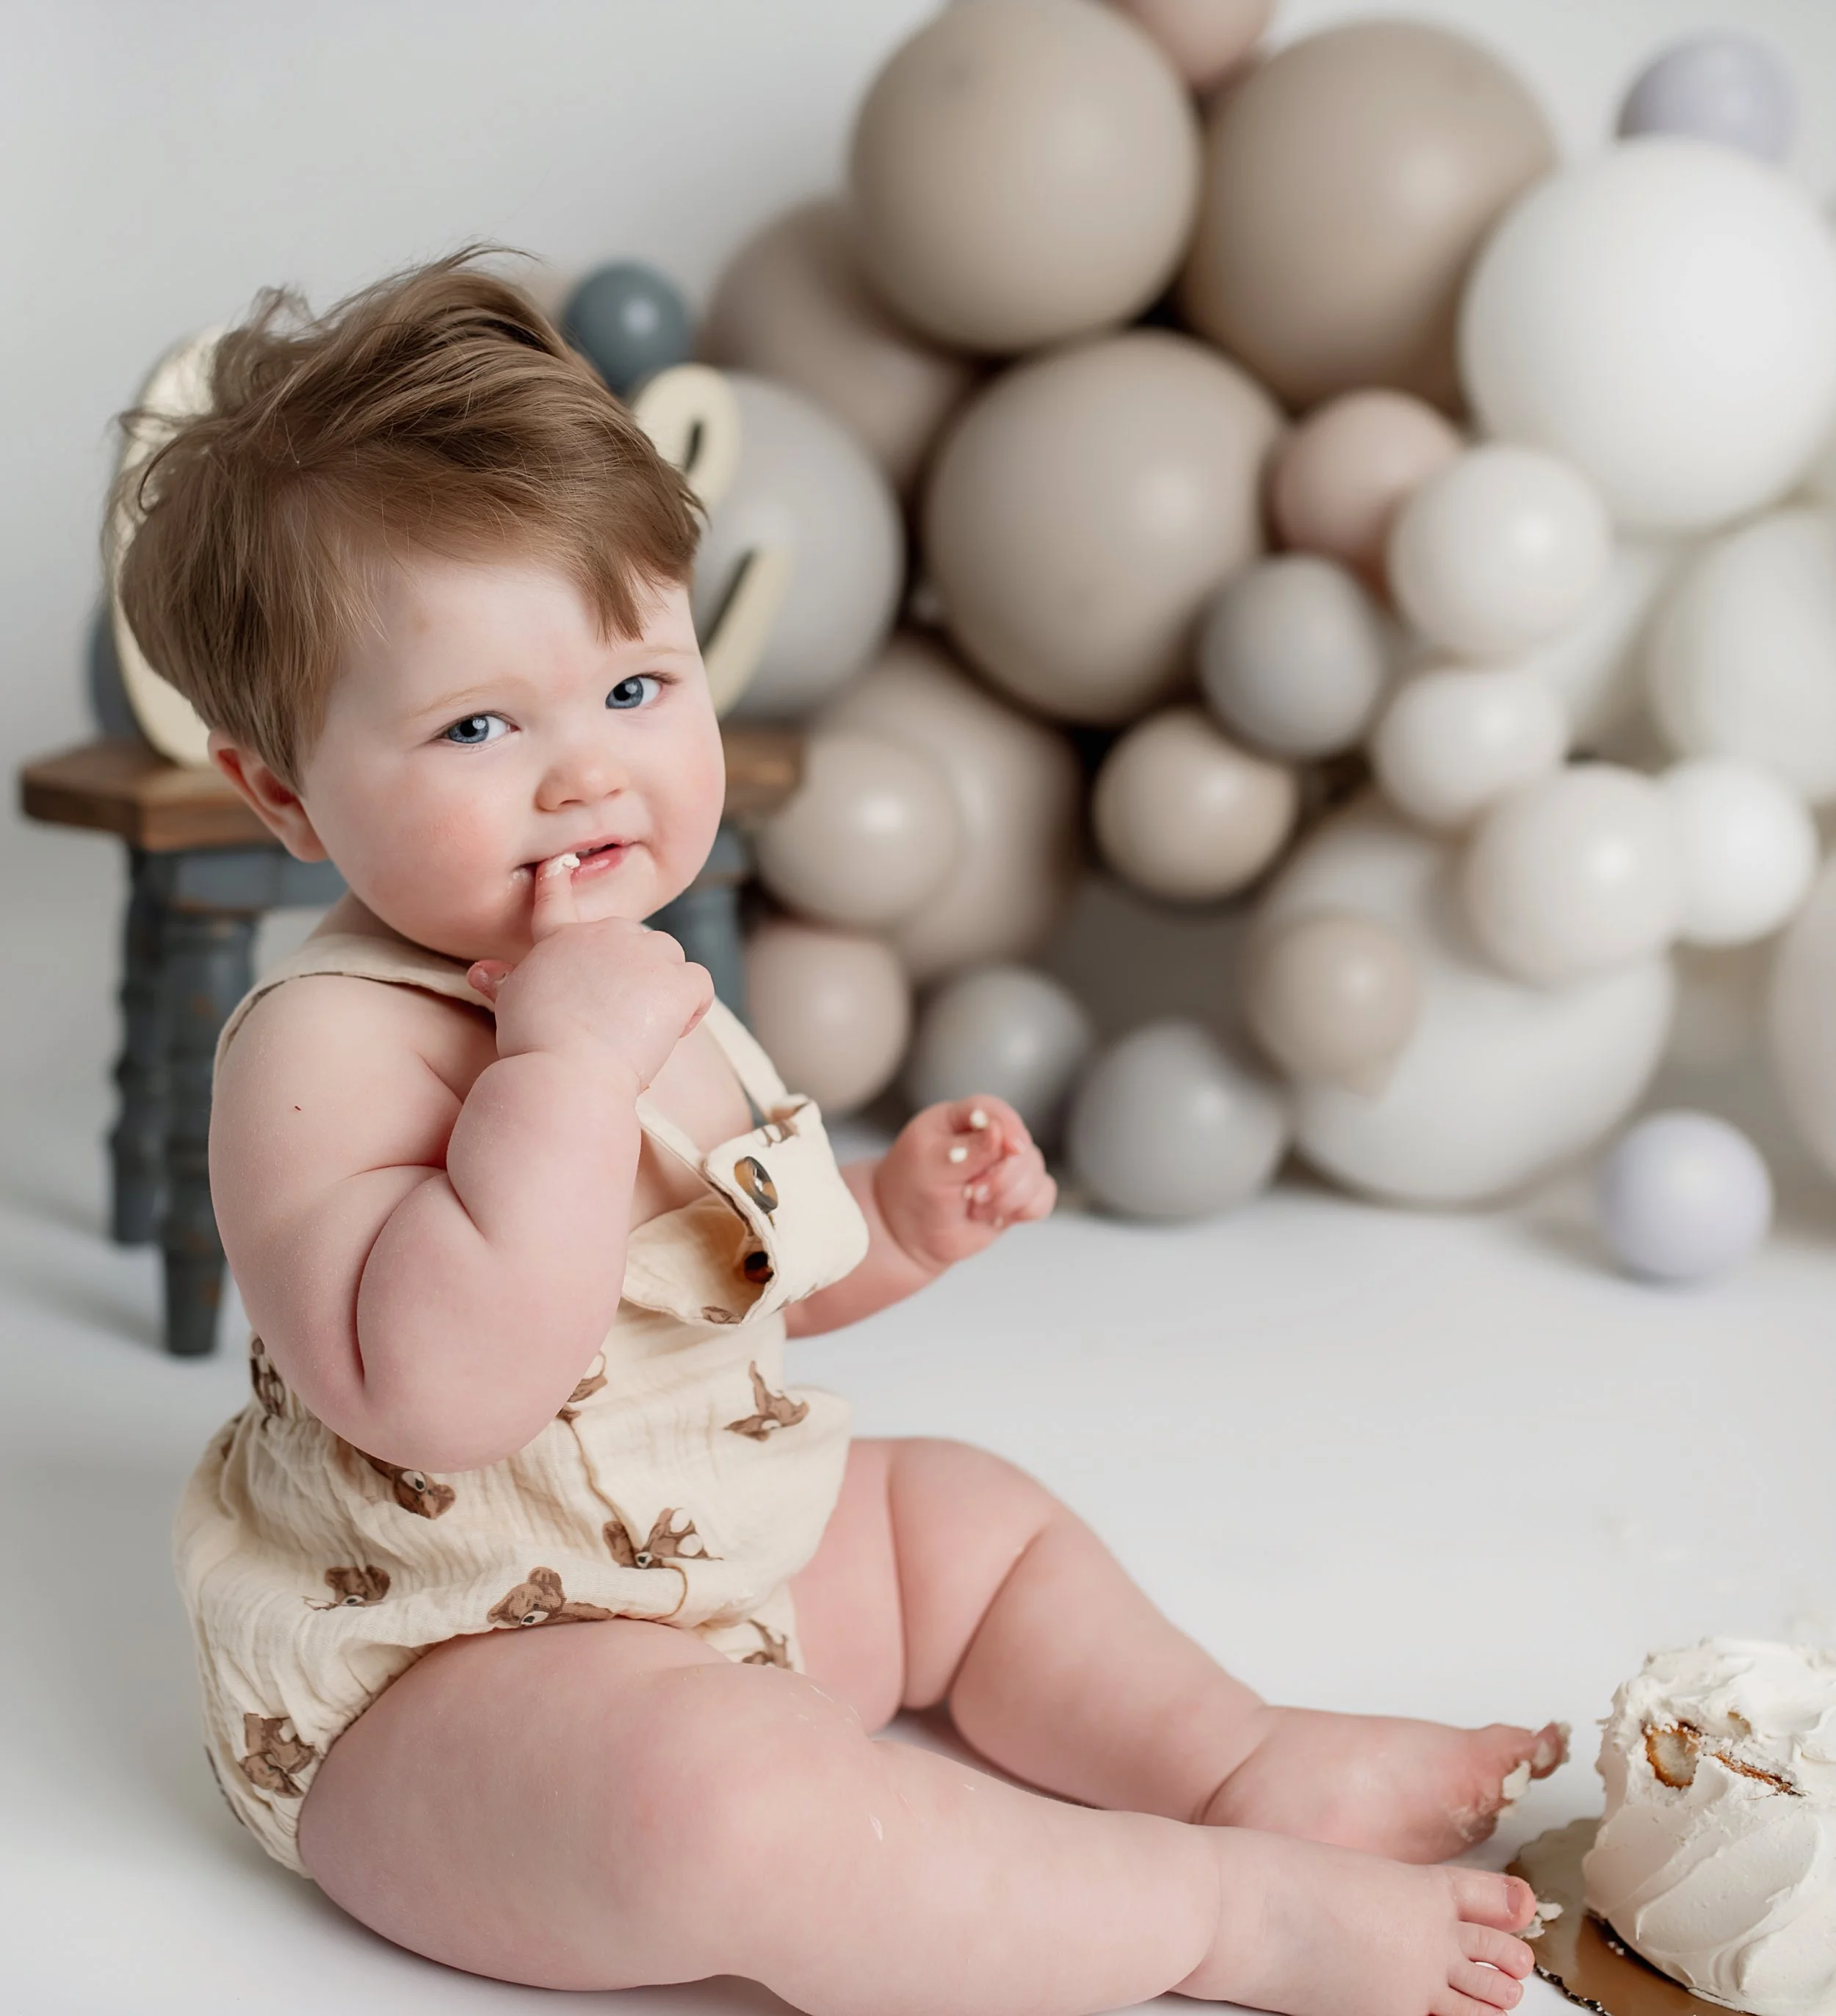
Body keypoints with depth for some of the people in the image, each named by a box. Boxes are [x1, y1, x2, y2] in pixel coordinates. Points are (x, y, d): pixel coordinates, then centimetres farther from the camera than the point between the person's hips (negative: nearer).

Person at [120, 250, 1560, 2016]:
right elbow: (437, 1388, -40)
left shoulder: (626, 977, 7)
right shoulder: (327, 1044, -24)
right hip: (437, 1692, -10)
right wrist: (567, 1061, -37)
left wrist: (895, 1224, 4)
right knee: (719, 1797, -35)